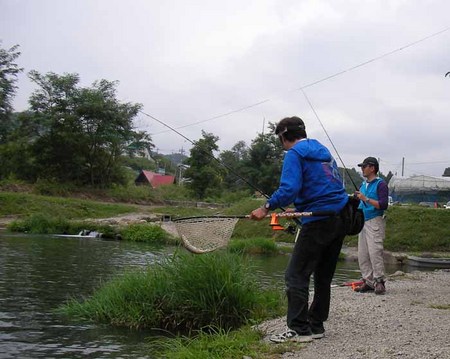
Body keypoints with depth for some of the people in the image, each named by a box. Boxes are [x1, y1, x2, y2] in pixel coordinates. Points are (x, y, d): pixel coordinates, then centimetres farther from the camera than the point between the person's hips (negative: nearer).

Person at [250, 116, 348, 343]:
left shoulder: (294, 154, -6)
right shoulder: (323, 152, 21)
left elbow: (289, 188, -21)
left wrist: (267, 208, -16)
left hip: (318, 222, -9)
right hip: (339, 220, 9)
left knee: (296, 276, -4)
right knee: (323, 277, 13)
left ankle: (298, 329, -6)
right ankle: (316, 326, 19)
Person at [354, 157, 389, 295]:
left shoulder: (380, 184, -7)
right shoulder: (363, 184, 17)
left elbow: (383, 205, -15)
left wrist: (366, 199, -19)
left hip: (375, 222, -8)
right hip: (363, 221, 8)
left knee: (375, 251, -12)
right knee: (362, 254, 5)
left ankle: (379, 282, -6)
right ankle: (368, 282, 11)